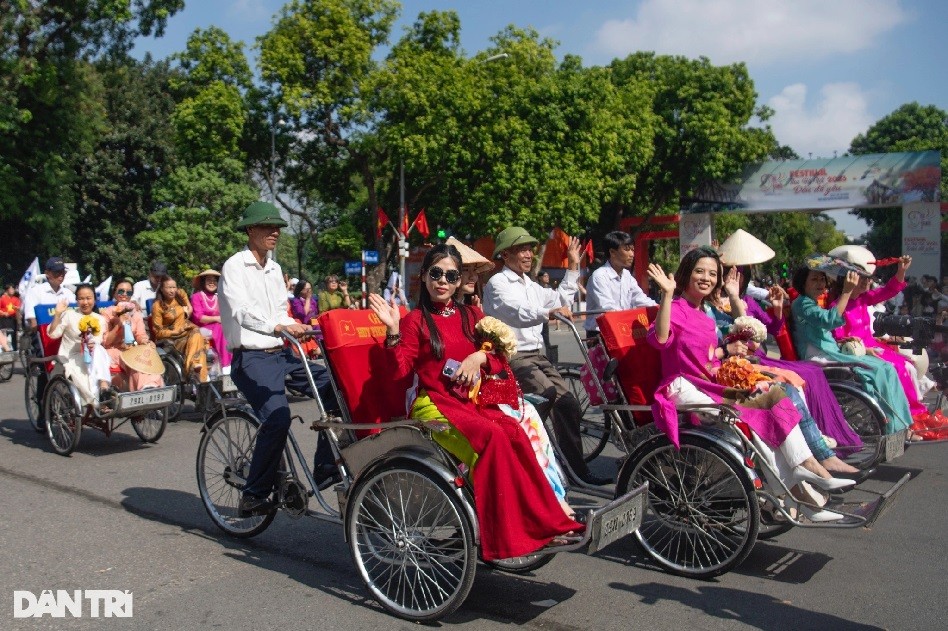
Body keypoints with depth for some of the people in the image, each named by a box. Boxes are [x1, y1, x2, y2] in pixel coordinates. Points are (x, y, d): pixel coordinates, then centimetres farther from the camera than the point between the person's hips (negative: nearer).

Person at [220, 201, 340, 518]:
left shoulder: (274, 269, 17)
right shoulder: (235, 266, -7)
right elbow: (242, 311, -23)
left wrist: (301, 331, -1)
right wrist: (280, 326, -40)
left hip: (280, 354, 7)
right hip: (251, 358, -7)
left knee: (334, 386, -11)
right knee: (277, 417, -27)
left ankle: (325, 466, -2)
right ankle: (254, 496, -12)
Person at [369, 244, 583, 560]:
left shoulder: (471, 316, 17)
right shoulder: (415, 320, 4)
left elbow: (500, 359, 14)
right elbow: (400, 369, -6)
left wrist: (480, 356, -6)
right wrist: (393, 330, -18)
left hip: (474, 401, 4)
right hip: (435, 404, -4)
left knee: (516, 435, -27)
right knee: (491, 436, -32)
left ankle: (540, 523, -21)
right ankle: (503, 537, -25)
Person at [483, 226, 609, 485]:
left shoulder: (531, 286, 22)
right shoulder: (497, 283, -5)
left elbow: (561, 300, 32)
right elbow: (518, 313, -24)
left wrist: (573, 267, 27)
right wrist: (550, 312, -41)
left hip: (535, 355, 8)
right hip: (512, 358, -8)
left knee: (568, 404, -5)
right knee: (549, 394, -29)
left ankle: (577, 469, 4)